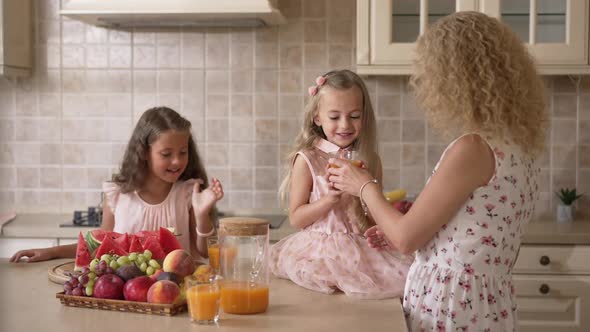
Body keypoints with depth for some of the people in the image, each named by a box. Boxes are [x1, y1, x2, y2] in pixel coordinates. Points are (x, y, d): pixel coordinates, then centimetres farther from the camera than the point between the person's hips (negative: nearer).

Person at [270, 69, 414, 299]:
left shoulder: (370, 160, 7)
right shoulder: (307, 160, -3)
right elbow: (296, 218, -4)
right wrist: (331, 198, -17)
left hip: (363, 247, 3)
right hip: (320, 250, -3)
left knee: (409, 276, -18)